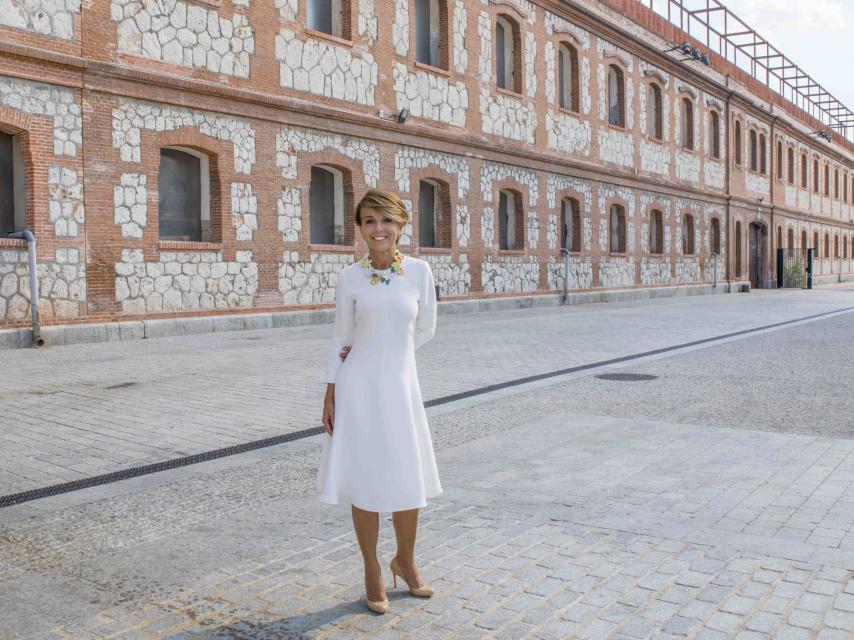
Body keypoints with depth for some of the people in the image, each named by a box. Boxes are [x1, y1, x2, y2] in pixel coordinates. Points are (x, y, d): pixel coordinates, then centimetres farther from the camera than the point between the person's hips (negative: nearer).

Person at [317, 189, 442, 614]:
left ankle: (405, 561, 32)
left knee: (408, 481, 9)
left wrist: (390, 352, -1)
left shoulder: (419, 271, -1)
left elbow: (425, 329, 7)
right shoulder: (350, 277, -2)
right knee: (364, 481, 5)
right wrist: (330, 395, 1)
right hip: (359, 387, -1)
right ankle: (372, 571, 23)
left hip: (400, 385, 1)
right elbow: (341, 339, 4)